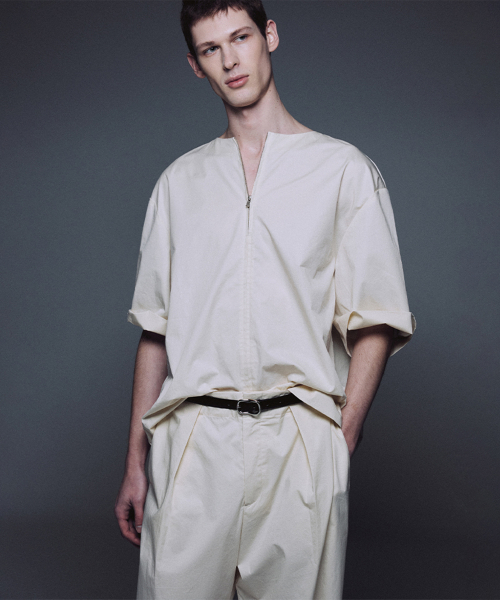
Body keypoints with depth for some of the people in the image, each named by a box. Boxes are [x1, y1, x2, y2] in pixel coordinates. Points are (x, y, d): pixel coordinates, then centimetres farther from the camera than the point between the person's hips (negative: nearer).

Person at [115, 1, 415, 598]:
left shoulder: (345, 170, 7)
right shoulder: (180, 181, 15)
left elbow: (374, 324, 2)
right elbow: (155, 326, 13)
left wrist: (340, 443, -9)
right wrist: (135, 460, 7)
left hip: (301, 440, -2)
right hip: (192, 443, 2)